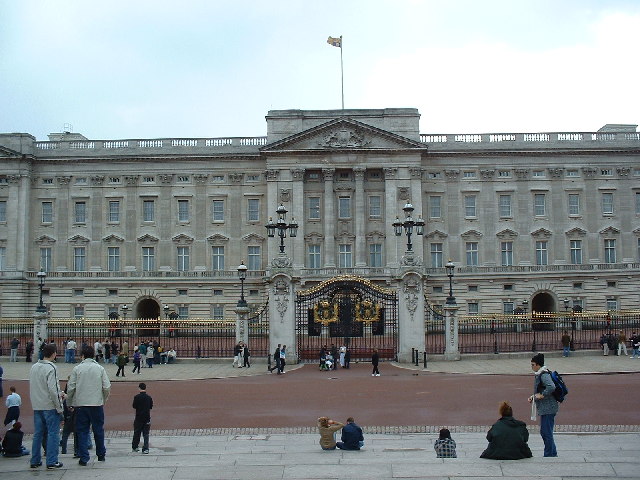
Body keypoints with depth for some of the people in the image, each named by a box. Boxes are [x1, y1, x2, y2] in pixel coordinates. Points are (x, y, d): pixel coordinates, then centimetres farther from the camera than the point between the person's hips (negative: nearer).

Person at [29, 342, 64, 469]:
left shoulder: (34, 367, 9)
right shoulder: (51, 368, -15)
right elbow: (53, 389, -20)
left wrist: (59, 393, 16)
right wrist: (59, 407, -11)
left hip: (36, 406, 7)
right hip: (50, 406, -7)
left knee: (38, 433, 14)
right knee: (53, 434, 0)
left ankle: (35, 460, 18)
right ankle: (52, 462, 1)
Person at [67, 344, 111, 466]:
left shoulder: (77, 368, -2)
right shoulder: (100, 368, 0)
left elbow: (71, 387, -3)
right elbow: (107, 387, -2)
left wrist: (69, 403, 10)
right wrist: (103, 400, 14)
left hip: (80, 404, -1)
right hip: (97, 404, 1)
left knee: (82, 432, 6)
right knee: (98, 430, 13)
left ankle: (83, 458, 4)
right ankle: (101, 455, 25)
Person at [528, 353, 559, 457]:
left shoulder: (544, 375, -17)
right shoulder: (540, 374, 15)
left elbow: (551, 387, -32)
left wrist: (542, 395, -21)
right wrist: (534, 396, 13)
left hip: (548, 409, -11)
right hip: (544, 408, 11)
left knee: (546, 432, -5)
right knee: (544, 432, 16)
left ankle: (549, 454, 2)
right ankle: (553, 453, 24)